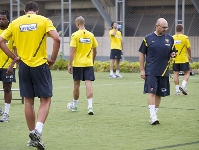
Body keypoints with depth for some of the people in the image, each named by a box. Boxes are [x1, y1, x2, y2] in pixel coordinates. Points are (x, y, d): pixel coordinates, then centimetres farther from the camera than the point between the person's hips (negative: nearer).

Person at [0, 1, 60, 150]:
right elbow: (57, 39, -14)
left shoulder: (15, 22, 7)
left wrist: (14, 57, 5)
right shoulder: (43, 20, -2)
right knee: (45, 100, 4)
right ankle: (38, 131, -15)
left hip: (24, 65, 3)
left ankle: (32, 134, 16)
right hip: (40, 65, -3)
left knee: (28, 101, 11)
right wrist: (52, 59, -5)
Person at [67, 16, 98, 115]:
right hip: (88, 63, 2)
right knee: (88, 84, -3)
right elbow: (95, 51, 11)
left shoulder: (75, 35, -9)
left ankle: (74, 105, 27)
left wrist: (69, 65, -9)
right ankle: (90, 106, -16)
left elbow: (72, 51, -13)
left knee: (76, 84, 11)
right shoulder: (91, 35, 3)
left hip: (77, 63, -2)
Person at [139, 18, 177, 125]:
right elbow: (142, 54, 3)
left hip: (163, 72, 4)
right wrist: (142, 69, -1)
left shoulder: (169, 39, 8)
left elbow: (173, 51, 18)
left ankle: (154, 114, 20)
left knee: (159, 94, 9)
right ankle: (152, 116, -14)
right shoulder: (148, 38, -1)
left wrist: (173, 54, -7)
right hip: (151, 71, -4)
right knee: (151, 92, -12)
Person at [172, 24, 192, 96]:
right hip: (184, 59, -3)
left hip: (175, 60, 3)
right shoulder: (185, 37, -7)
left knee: (176, 74, 7)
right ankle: (183, 86, -10)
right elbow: (188, 49, -4)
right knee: (187, 73, 9)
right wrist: (190, 57, 10)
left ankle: (177, 90, 4)